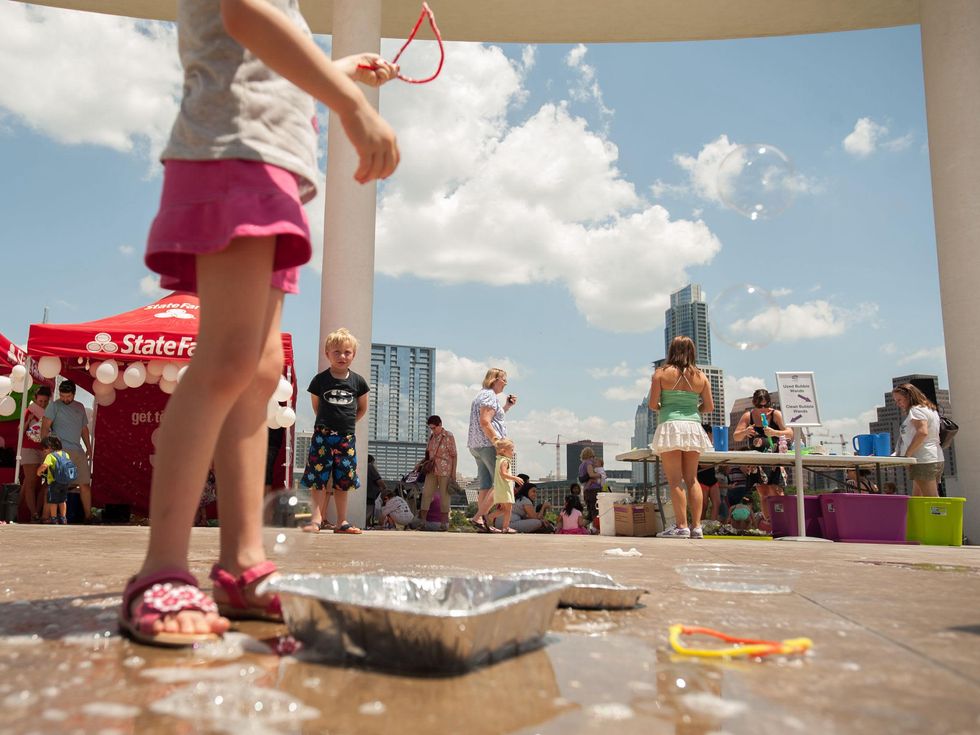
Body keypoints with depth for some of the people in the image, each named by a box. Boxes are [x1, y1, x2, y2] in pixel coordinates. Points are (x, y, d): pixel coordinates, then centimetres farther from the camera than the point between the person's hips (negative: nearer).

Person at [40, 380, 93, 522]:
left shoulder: (80, 407, 17)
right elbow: (45, 427, -5)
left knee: (85, 484, 6)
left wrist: (88, 447, 15)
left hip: (78, 451, 6)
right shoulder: (54, 406, 0)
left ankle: (88, 516, 12)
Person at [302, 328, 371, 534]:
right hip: (322, 436, -2)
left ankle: (342, 521, 13)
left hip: (346, 438, 2)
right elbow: (316, 406, 12)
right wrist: (327, 422, 9)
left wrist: (347, 422, 8)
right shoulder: (320, 379, -2)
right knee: (319, 479, -5)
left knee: (343, 480, 7)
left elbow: (362, 409, 14)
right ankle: (317, 518, -2)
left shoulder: (358, 381, 2)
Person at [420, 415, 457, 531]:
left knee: (444, 495, 1)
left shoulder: (449, 436, -7)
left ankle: (445, 521, 10)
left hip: (445, 471, -6)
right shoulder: (431, 436, 10)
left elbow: (453, 455, -8)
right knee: (426, 493, 3)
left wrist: (454, 473, -10)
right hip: (432, 470, 6)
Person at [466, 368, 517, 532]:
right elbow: (485, 422, -18)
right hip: (488, 445, -10)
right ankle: (478, 517, -14)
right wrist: (498, 442, -19)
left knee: (485, 485, 7)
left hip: (476, 446, 10)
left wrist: (507, 406, 23)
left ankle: (482, 520, 3)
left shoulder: (482, 395, 23)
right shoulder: (490, 395, -8)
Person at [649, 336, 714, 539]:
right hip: (693, 427, 4)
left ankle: (681, 526, -5)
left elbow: (653, 404, -6)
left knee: (675, 480, -2)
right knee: (692, 479, 10)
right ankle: (697, 526, 7)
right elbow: (709, 407, 8)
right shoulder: (700, 376, 6)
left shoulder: (661, 373, -2)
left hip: (670, 427, -3)